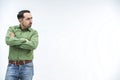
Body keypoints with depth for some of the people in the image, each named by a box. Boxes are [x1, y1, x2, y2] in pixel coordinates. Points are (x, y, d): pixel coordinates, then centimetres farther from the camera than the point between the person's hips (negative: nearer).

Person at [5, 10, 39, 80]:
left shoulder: (34, 32, 1)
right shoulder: (12, 29, 3)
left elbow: (33, 45, -20)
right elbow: (8, 41, -19)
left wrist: (15, 41, -15)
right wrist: (24, 40, -12)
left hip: (27, 67, 0)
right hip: (12, 66, 1)